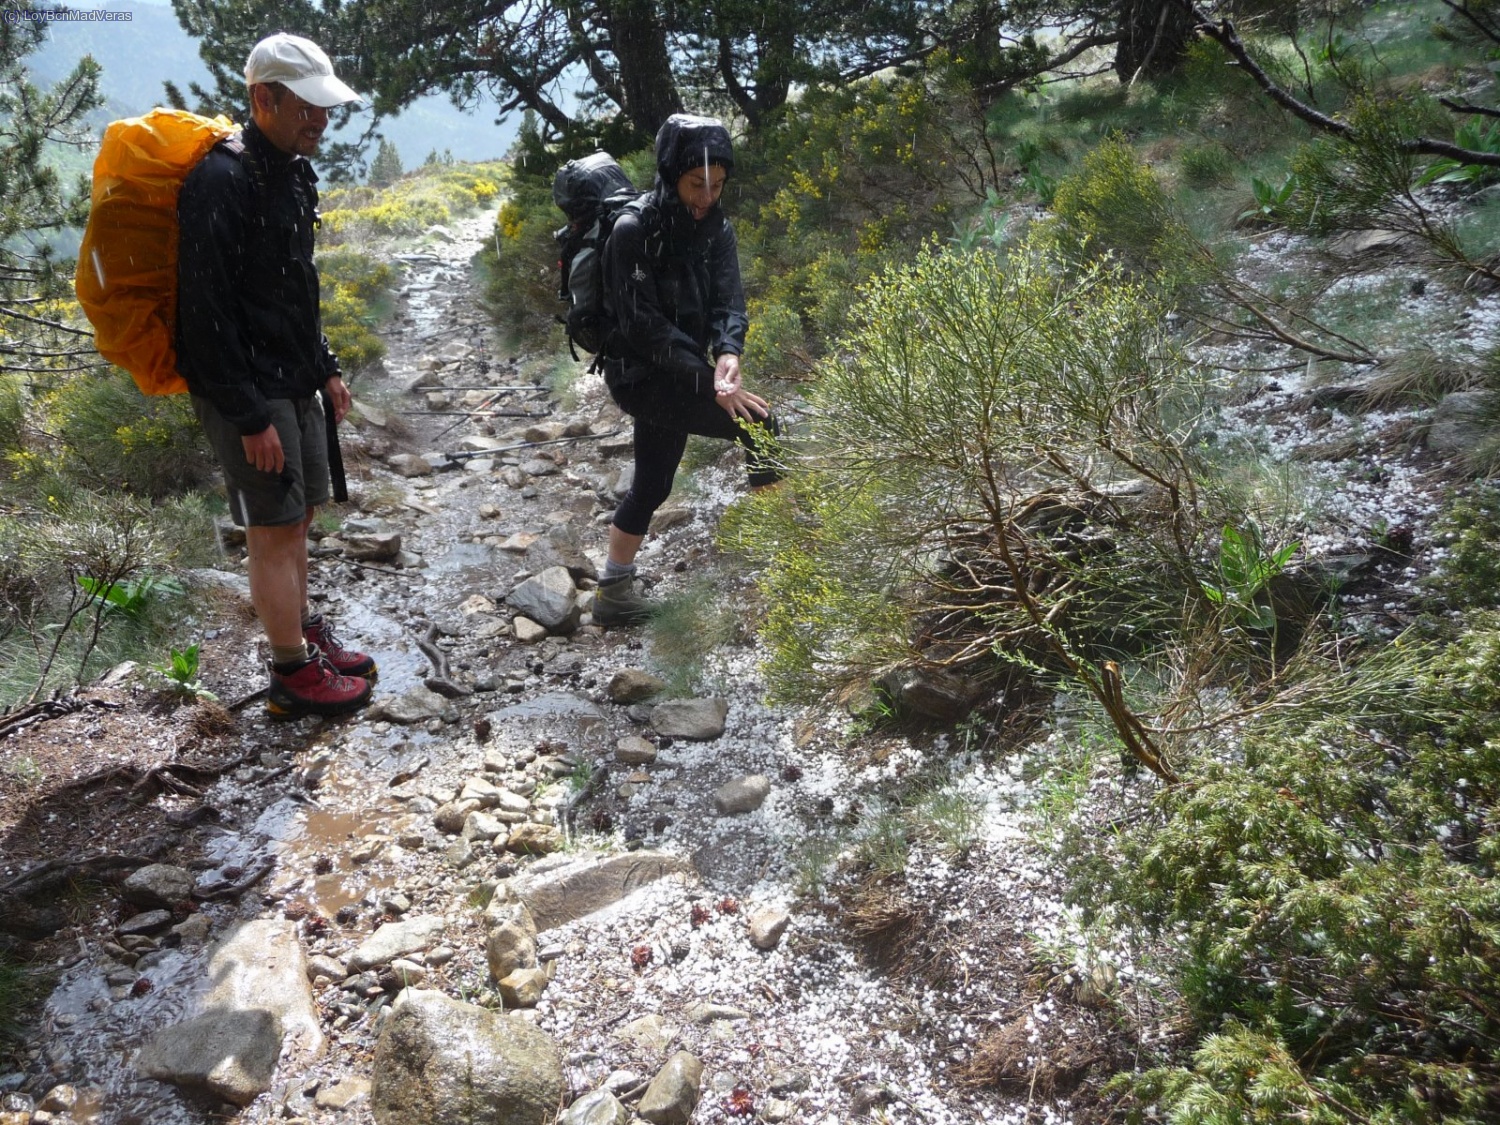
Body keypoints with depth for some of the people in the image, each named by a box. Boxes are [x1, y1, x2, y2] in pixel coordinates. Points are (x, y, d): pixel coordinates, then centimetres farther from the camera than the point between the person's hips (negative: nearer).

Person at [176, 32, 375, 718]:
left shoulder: (292, 173, 11)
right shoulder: (221, 183, -19)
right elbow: (207, 313, -22)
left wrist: (324, 370, 17)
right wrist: (250, 416, -22)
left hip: (293, 385, 9)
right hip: (245, 394, -9)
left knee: (296, 516, 17)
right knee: (274, 528, -2)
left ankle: (305, 636, 31)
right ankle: (294, 677, 10)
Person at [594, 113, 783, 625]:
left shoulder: (715, 228, 2)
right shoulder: (633, 229, -19)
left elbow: (728, 301, -6)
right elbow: (642, 323, -23)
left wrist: (727, 355, -29)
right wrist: (709, 380, -29)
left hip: (678, 373, 8)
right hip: (640, 374, -8)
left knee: (651, 485, 15)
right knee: (757, 422, -18)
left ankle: (614, 592, 29)